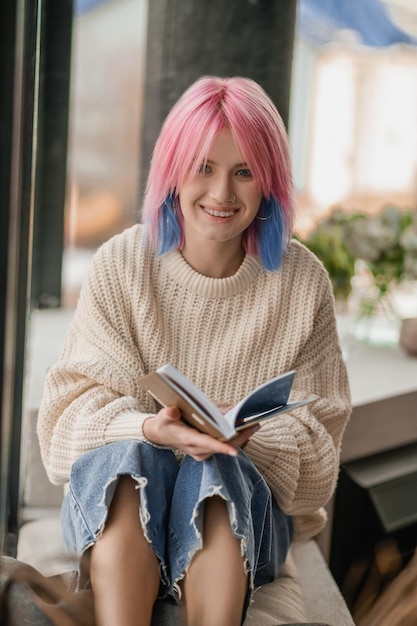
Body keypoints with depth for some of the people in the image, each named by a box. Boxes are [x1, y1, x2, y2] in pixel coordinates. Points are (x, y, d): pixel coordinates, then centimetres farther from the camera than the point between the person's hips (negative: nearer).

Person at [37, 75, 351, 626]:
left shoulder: (302, 281, -2)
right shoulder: (120, 265, -2)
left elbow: (315, 429, 0)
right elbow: (80, 402, -5)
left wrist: (249, 439, -22)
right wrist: (151, 428, -27)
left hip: (244, 505, 0)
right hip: (119, 500, 0)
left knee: (216, 474, -33)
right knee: (131, 459, -33)